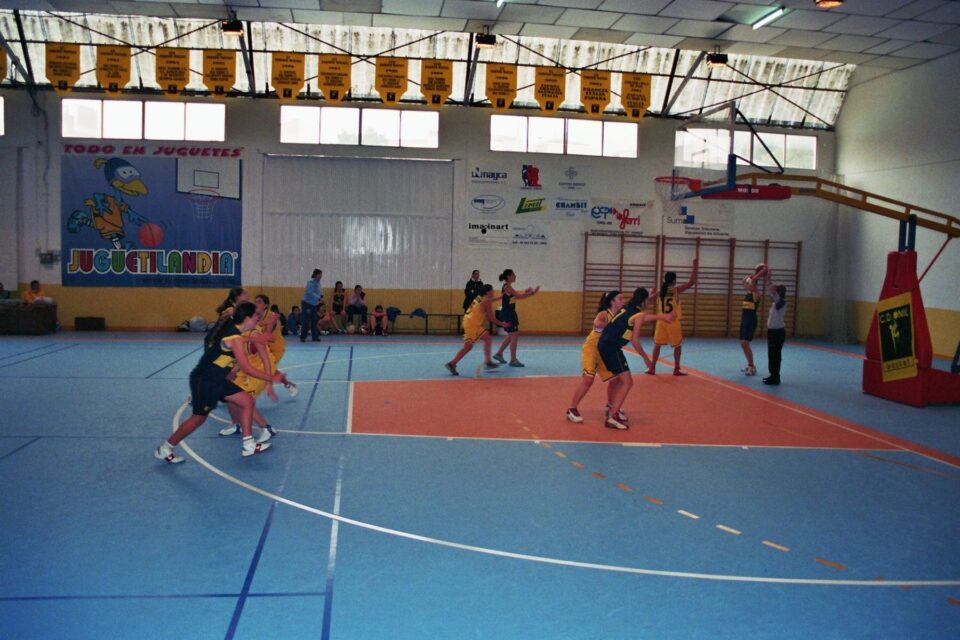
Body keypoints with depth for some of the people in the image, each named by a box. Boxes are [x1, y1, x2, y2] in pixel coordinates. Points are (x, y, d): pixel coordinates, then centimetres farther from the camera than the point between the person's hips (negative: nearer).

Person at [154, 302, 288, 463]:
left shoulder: (227, 327, 4)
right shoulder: (235, 338, -23)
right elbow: (246, 368, -22)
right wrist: (272, 378, -15)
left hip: (216, 380, 9)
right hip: (204, 381, -9)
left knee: (247, 401, 5)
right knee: (199, 418, 4)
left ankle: (248, 446, 9)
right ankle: (164, 449, 22)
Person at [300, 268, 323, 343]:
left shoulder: (318, 282, 8)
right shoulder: (311, 282, -18)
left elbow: (319, 291, 16)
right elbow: (310, 293, -27)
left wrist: (321, 295, -4)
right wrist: (318, 297, -29)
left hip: (313, 304, 9)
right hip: (307, 303, -8)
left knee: (314, 321, 9)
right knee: (306, 321, -7)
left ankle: (315, 337, 13)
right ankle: (302, 337, -2)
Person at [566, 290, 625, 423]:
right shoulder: (604, 314, -19)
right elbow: (597, 324, -41)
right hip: (591, 348, -7)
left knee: (615, 378, 7)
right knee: (588, 379, -15)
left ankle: (610, 407, 27)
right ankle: (572, 410, -6)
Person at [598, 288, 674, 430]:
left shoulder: (626, 308, 15)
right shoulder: (639, 315, -9)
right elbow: (635, 340, -13)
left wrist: (662, 316, 43)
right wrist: (646, 358, -3)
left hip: (604, 344, 9)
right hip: (612, 347, -9)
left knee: (622, 379, 24)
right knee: (627, 382, -8)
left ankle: (613, 409, 33)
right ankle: (612, 418, -14)